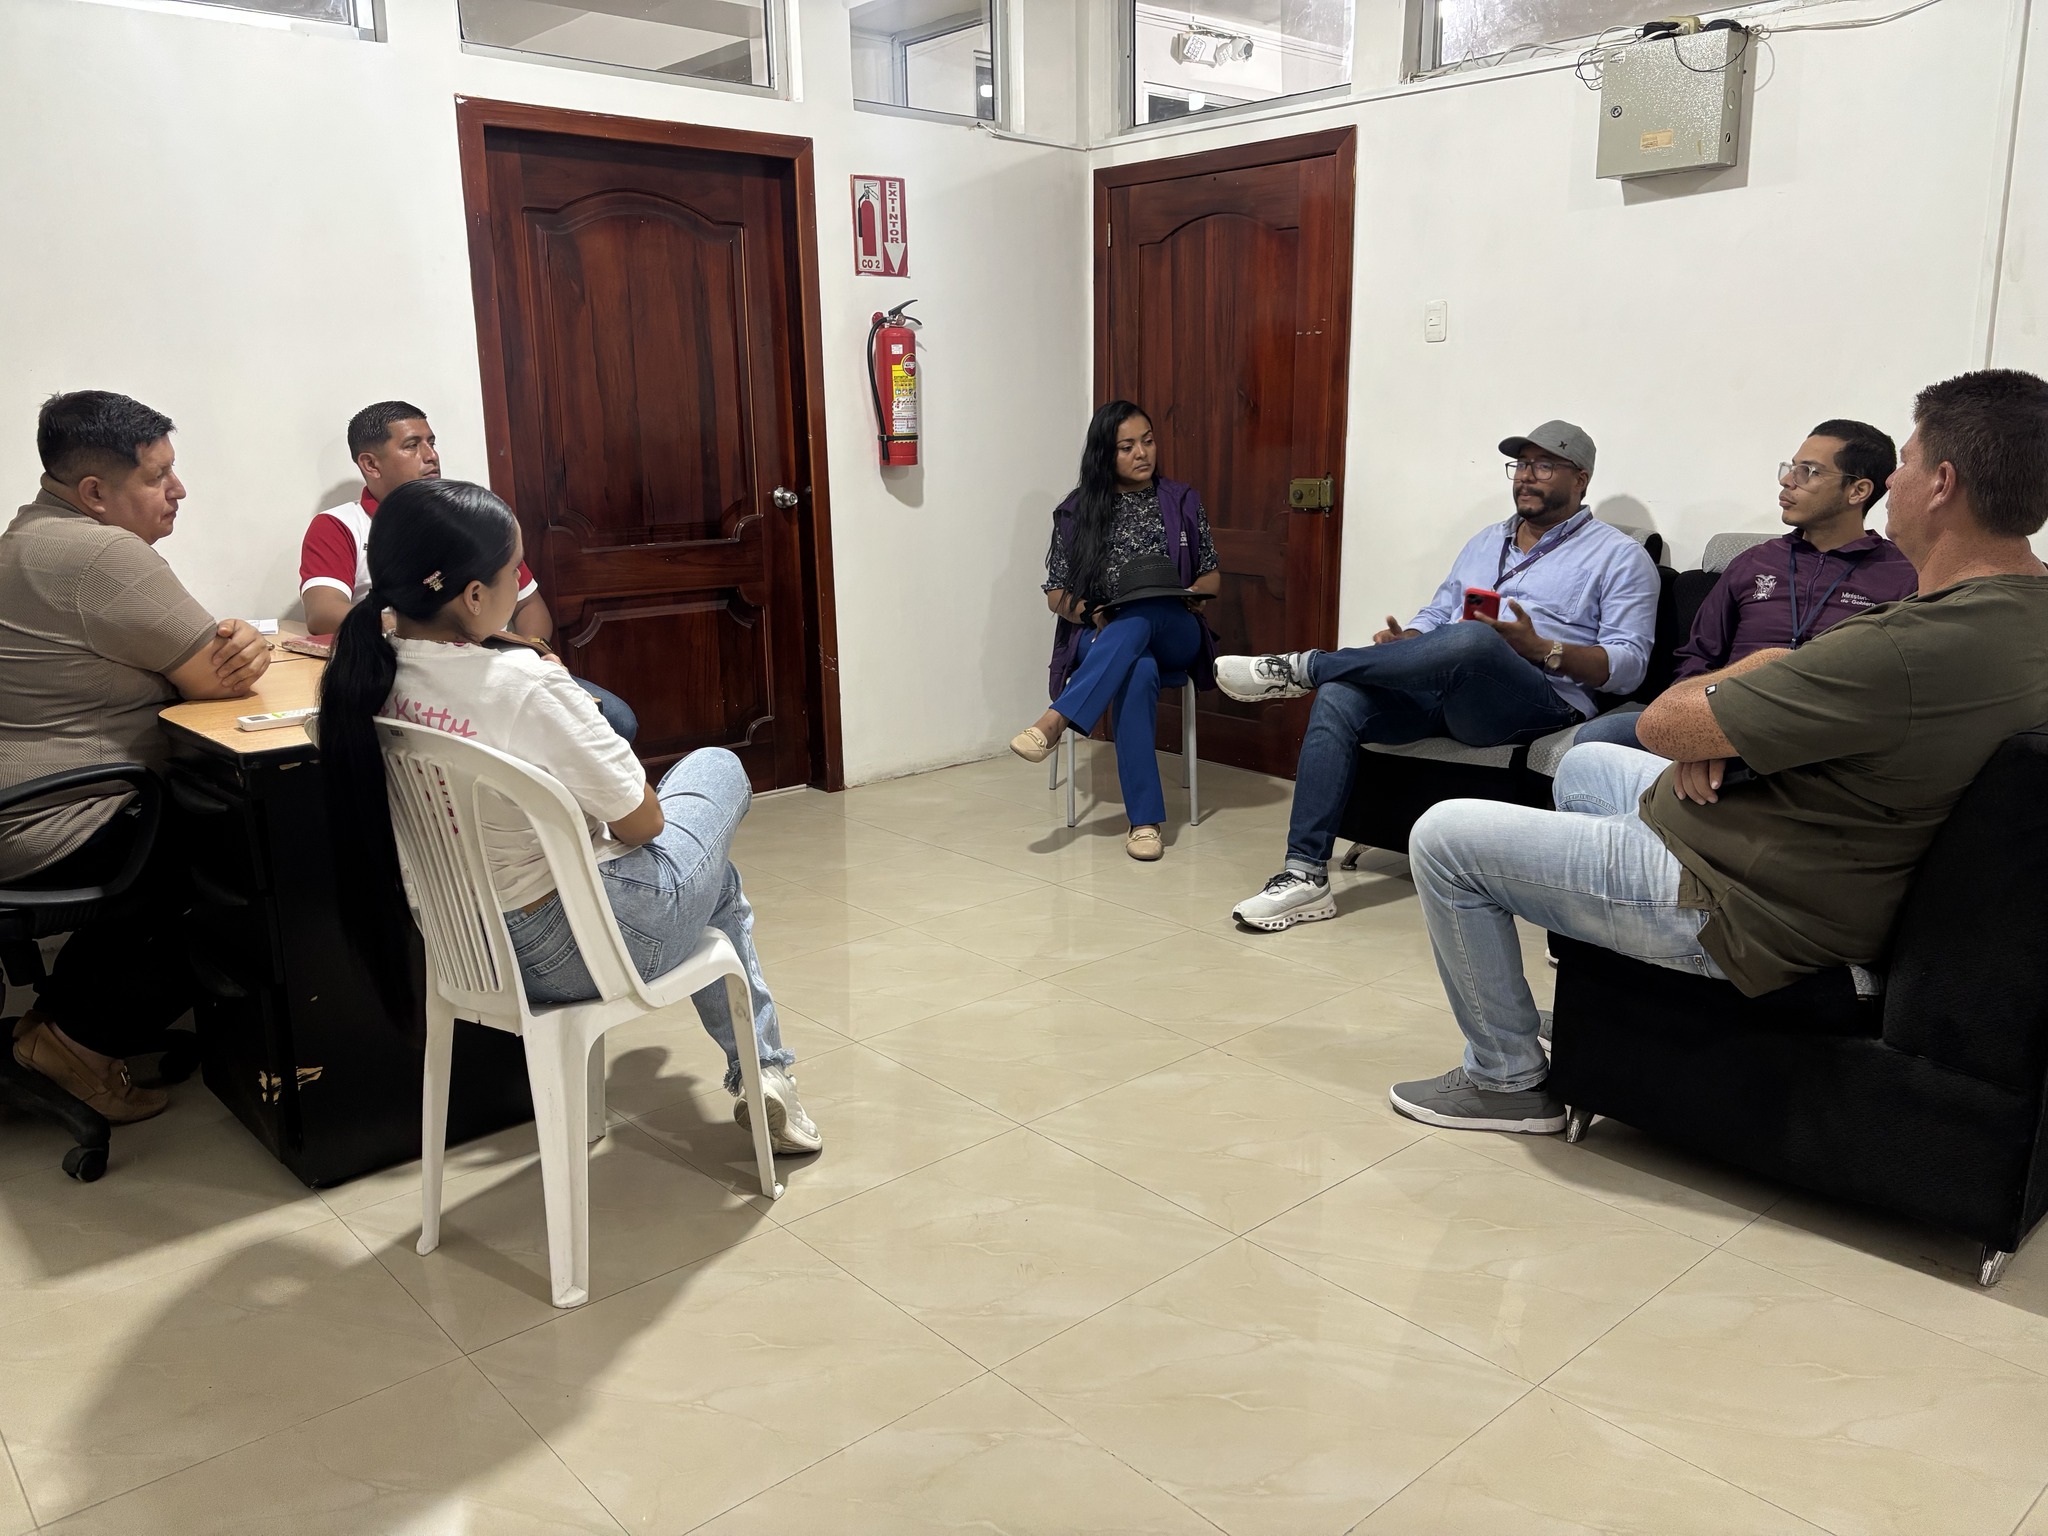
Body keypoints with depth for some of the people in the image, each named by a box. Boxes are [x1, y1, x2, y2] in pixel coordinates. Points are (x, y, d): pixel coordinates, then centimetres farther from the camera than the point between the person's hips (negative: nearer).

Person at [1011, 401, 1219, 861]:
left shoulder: (1182, 502, 8)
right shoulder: (1078, 511, 5)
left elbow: (1213, 577, 12)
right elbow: (1056, 594, 5)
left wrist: (1185, 593, -11)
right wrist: (1094, 615, -15)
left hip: (1172, 634, 1)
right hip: (1100, 636, -1)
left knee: (1139, 618, -38)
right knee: (1138, 673, -38)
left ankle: (1054, 721, -41)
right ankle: (1145, 819, -38)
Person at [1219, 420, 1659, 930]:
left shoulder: (1620, 557, 8)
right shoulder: (1484, 543, 28)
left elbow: (1628, 663, -2)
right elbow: (1435, 616, 25)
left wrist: (1539, 648, -18)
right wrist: (1403, 643, 0)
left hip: (1543, 702, -6)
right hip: (1441, 691, 6)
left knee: (1469, 641, -39)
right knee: (1339, 700, -23)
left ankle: (1303, 668, -21)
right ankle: (1304, 873, -27)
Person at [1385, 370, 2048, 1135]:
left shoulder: (1917, 648, -33)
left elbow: (1662, 722, -25)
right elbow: (1785, 667, 10)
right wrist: (1712, 730, -10)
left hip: (1745, 907, -10)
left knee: (1441, 838, -4)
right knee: (1584, 764, 31)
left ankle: (1506, 1079, 12)